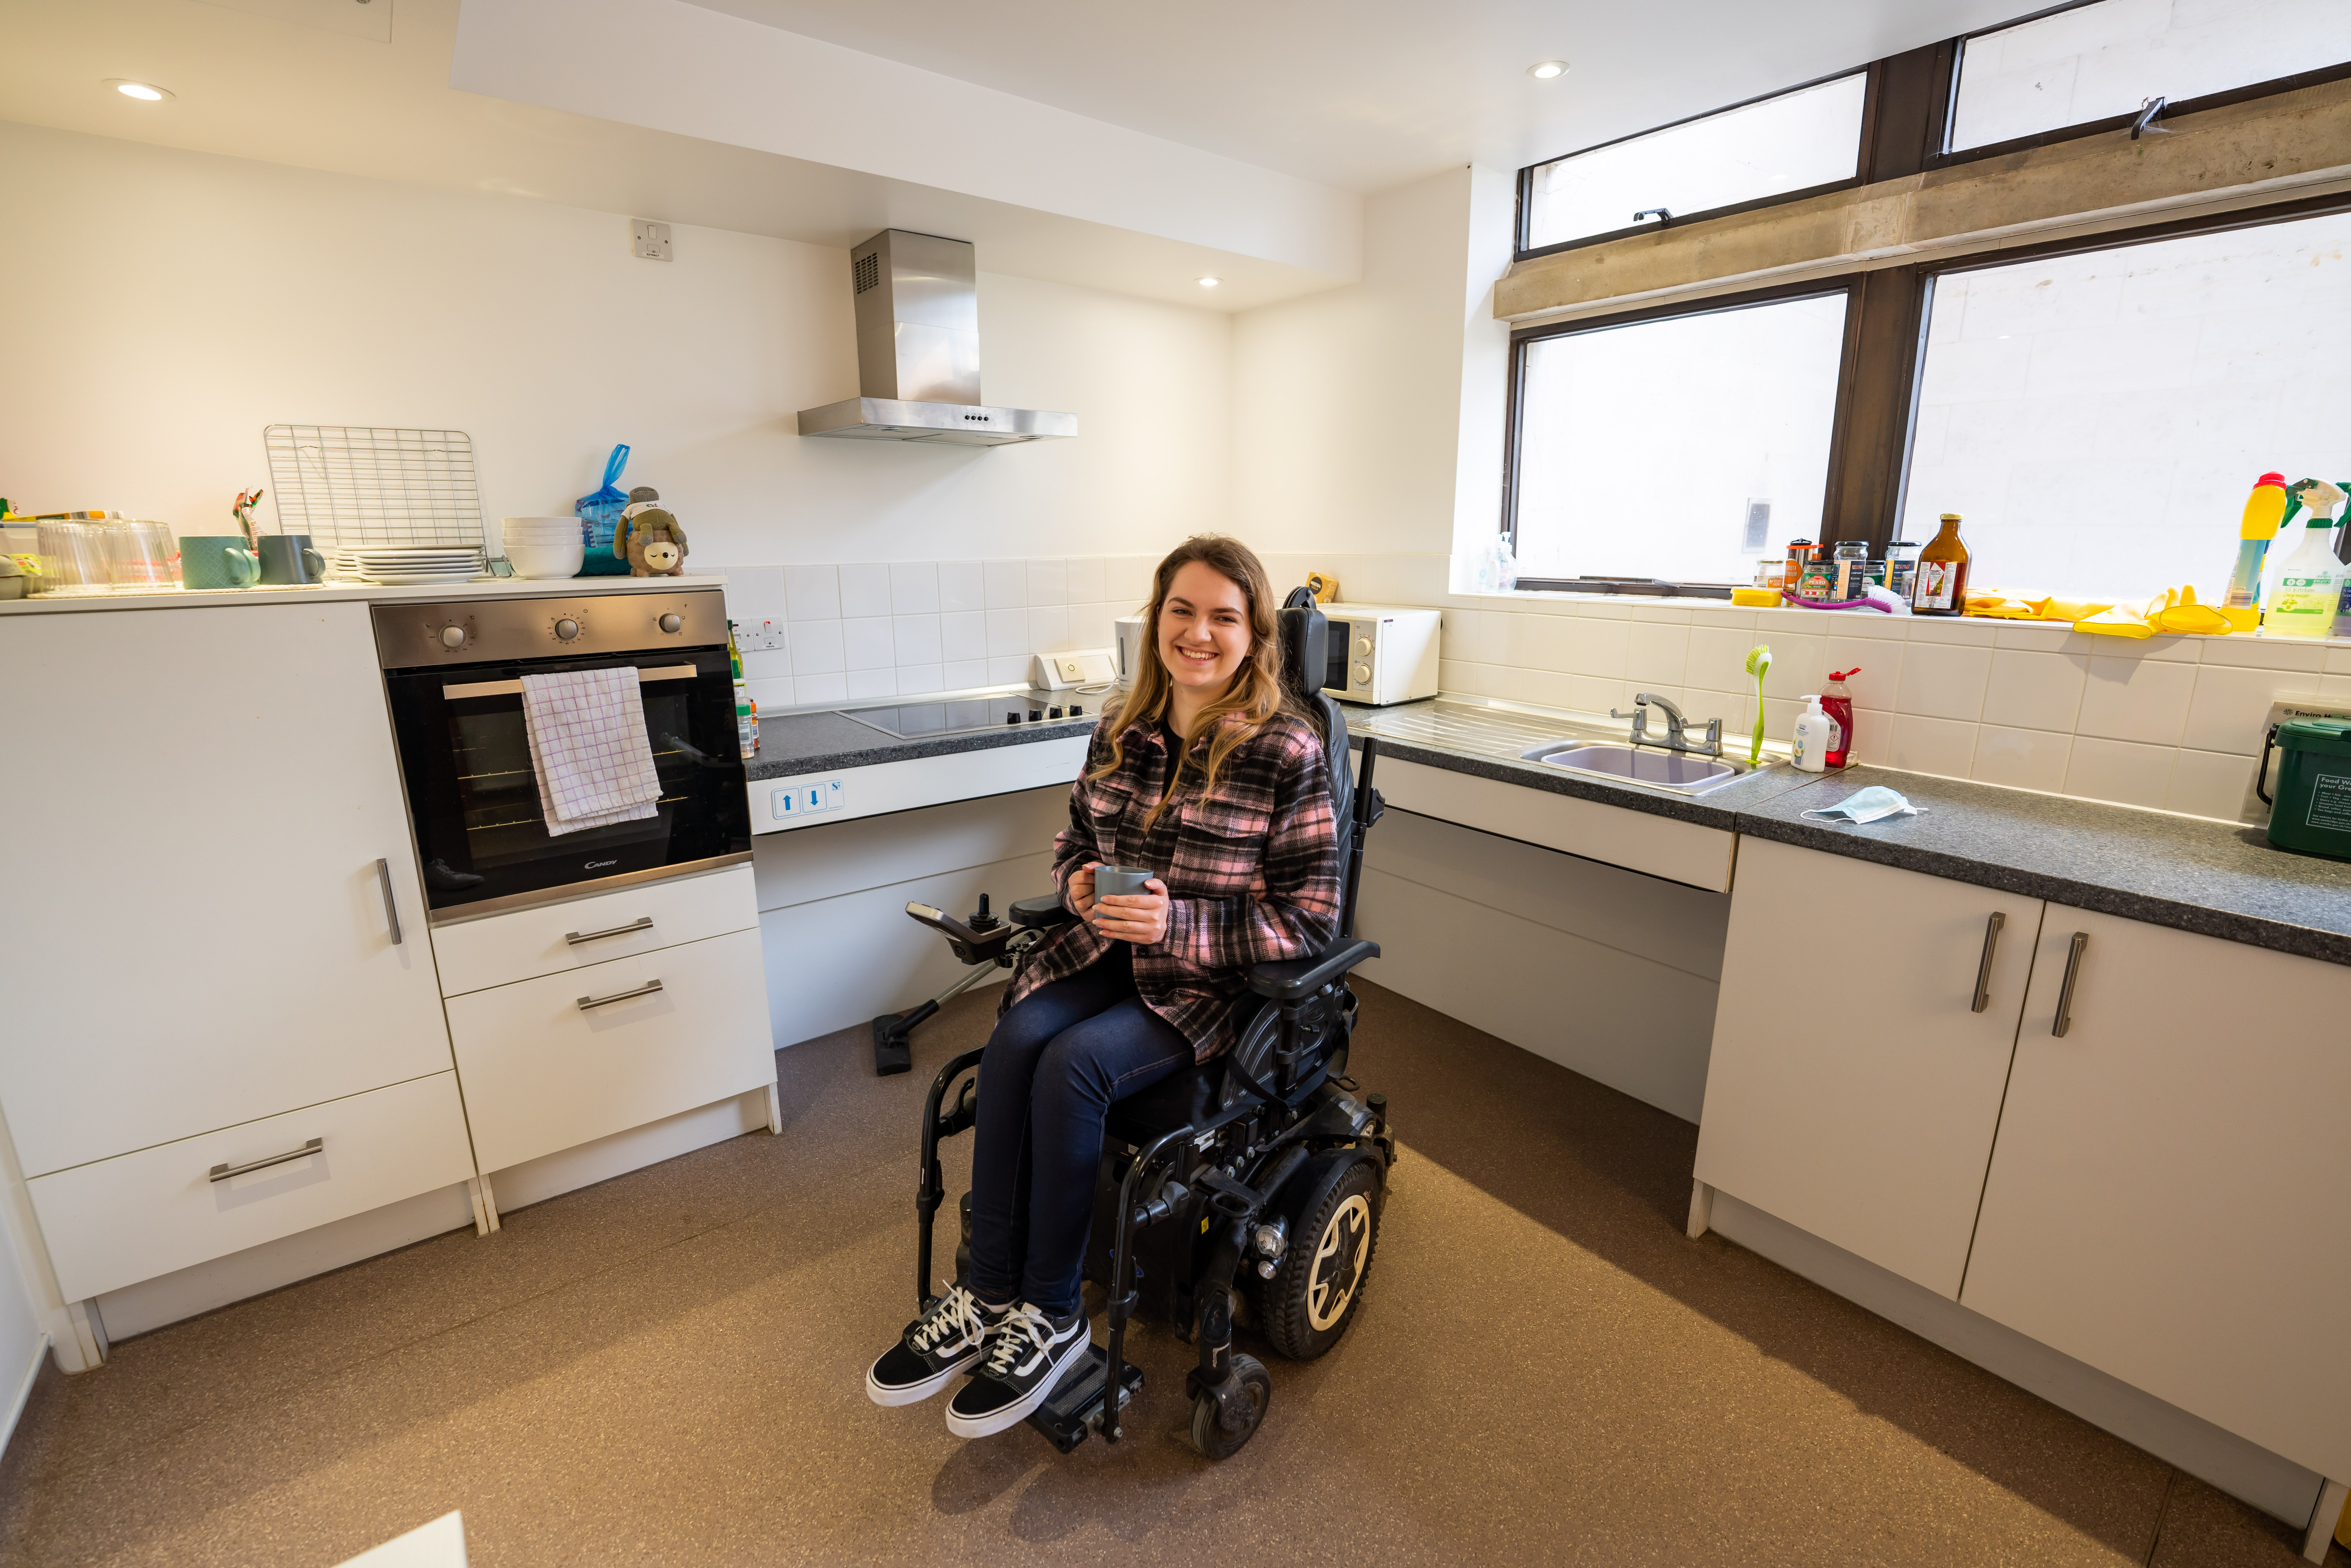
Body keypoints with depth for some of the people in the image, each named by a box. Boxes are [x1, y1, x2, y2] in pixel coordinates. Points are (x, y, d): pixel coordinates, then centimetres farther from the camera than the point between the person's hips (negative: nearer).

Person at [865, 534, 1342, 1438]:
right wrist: (1079, 881, -7)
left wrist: (1175, 923, -23)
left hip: (1212, 984, -4)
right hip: (1107, 952, 5)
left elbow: (1308, 922, -12)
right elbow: (1074, 839, 17)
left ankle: (1050, 1316, -4)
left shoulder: (1287, 752, -13)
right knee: (1014, 1041, -22)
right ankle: (989, 1297, -6)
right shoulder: (1122, 731, 3)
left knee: (1071, 1066, -26)